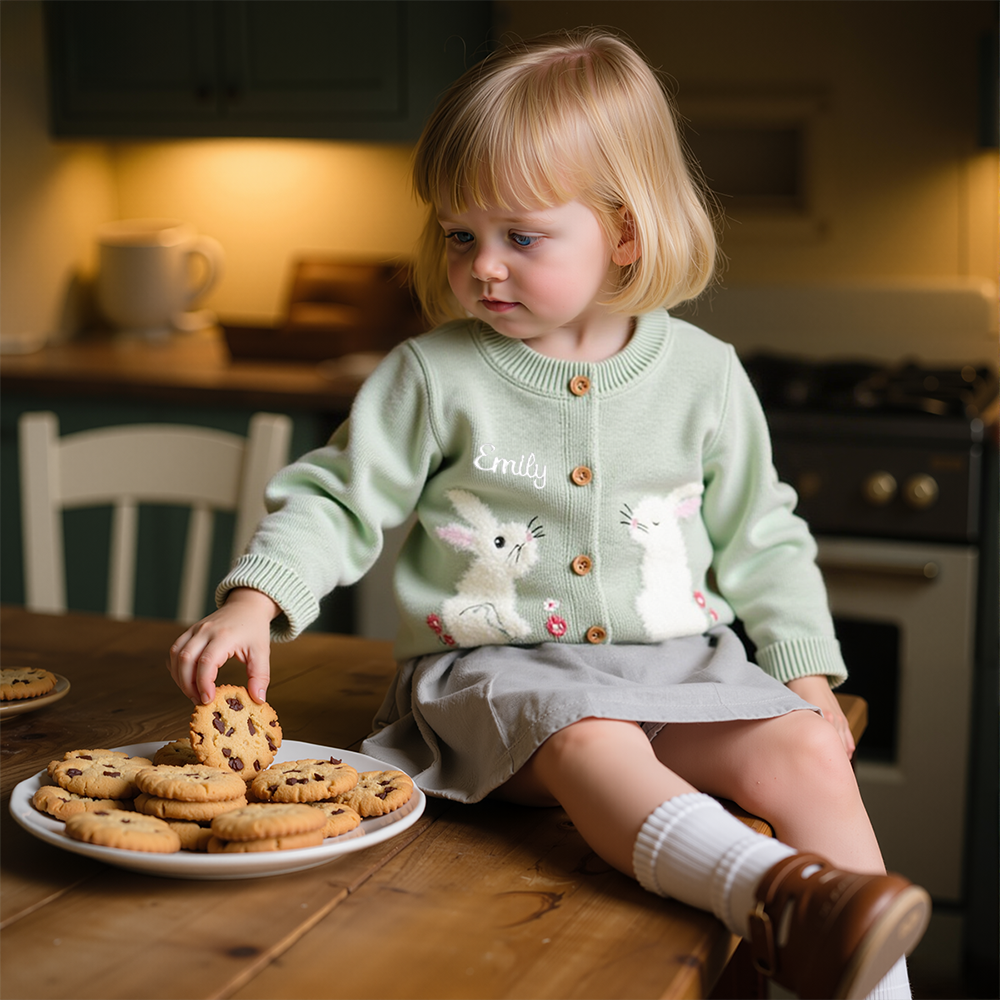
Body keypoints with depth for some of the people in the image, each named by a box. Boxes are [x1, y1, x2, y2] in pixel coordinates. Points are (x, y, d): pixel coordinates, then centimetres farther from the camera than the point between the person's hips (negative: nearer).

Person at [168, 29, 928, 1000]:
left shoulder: (702, 373, 5)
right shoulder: (433, 375, -1)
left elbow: (758, 536, 14)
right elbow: (336, 500, 1)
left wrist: (807, 677, 8)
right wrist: (254, 601, -16)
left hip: (677, 661, 4)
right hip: (497, 665, -3)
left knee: (805, 751, -22)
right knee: (591, 742, -35)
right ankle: (777, 893, -55)